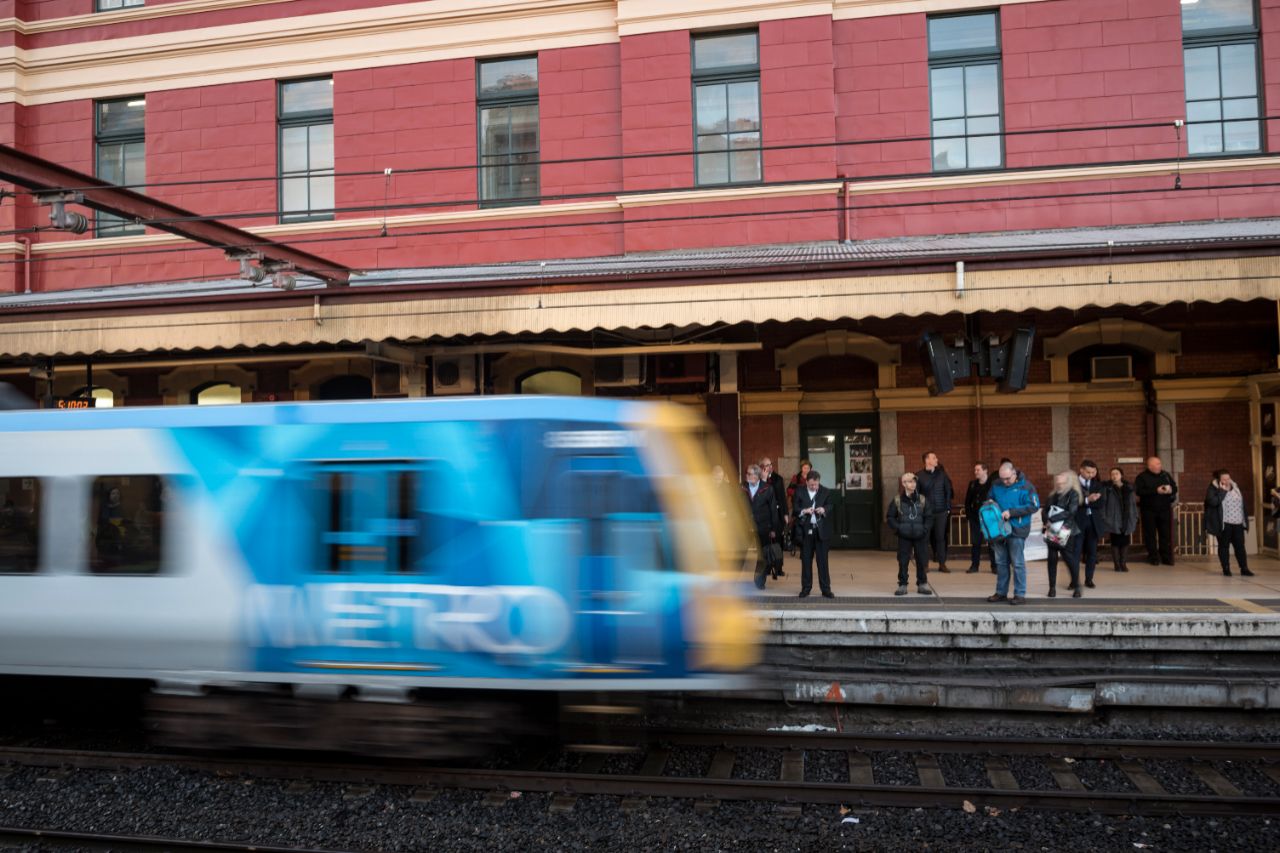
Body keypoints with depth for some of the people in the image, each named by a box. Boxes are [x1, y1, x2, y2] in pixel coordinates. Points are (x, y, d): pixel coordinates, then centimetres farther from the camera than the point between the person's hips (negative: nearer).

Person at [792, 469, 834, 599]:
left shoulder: (826, 492, 2)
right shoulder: (800, 492, 2)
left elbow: (830, 506, 0)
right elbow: (795, 509, -1)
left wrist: (824, 510, -21)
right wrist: (804, 511, -20)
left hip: (821, 530, 0)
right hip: (805, 530, 0)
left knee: (823, 560, 1)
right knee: (806, 560, 7)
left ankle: (826, 589, 7)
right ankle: (806, 588, 16)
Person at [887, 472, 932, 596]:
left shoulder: (922, 500, 3)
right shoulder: (897, 501, -2)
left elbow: (929, 516, 7)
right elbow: (890, 517, 2)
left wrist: (925, 529, -5)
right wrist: (897, 528, -9)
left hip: (919, 536, 2)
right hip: (904, 537, -1)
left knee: (922, 560, 6)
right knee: (903, 561, 1)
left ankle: (922, 584, 17)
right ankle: (902, 585, 8)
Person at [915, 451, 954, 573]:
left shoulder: (941, 473, 6)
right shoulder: (919, 475, -1)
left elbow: (948, 491, 7)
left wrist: (948, 507, 2)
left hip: (941, 511, 1)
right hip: (926, 512, -1)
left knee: (941, 537, 1)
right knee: (926, 537, 3)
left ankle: (942, 564, 6)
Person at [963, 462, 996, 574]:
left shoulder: (992, 483, -7)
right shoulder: (972, 484, 9)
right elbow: (967, 501, 13)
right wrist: (968, 514, 3)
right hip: (975, 517, 4)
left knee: (991, 541, 2)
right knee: (975, 542, 6)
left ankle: (994, 566, 9)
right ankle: (974, 565, 12)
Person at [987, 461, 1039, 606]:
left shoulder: (1025, 487, -9)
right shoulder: (996, 485, 6)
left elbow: (1034, 506, -15)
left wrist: (1011, 512, -19)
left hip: (1017, 530, -5)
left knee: (1017, 563, -1)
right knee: (1001, 562, 12)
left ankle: (1020, 595, 6)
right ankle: (1001, 592, 21)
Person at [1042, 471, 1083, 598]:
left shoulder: (1073, 494, -4)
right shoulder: (1054, 495, 12)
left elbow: (1071, 512, -16)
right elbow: (1045, 510, 10)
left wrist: (1052, 519, -16)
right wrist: (1046, 520, -11)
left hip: (1066, 532, -5)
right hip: (1053, 531, 5)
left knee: (1069, 557, -4)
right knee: (1052, 558, 3)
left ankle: (1076, 586, 9)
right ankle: (1052, 587, 8)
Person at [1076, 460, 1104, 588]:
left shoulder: (1097, 484, 10)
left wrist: (1087, 501, -13)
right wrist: (1087, 500, -22)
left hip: (1093, 521, 4)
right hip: (1078, 521, -3)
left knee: (1092, 551, 5)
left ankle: (1089, 579, 15)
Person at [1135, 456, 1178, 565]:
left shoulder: (1165, 475, 10)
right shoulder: (1142, 477, -5)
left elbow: (1175, 487, 15)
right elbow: (1139, 491, -18)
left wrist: (1171, 490, -10)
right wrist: (1156, 491, -22)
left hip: (1164, 510, 4)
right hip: (1149, 510, -4)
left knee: (1166, 534, 4)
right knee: (1151, 535, 1)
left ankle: (1166, 557, 12)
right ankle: (1153, 558, 9)